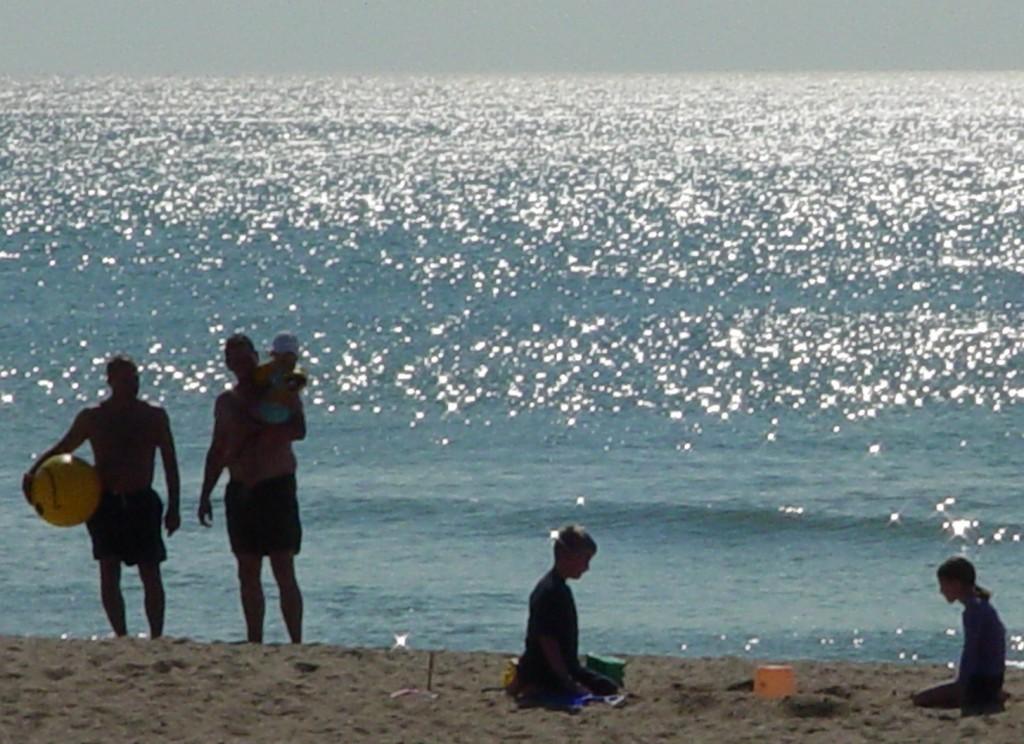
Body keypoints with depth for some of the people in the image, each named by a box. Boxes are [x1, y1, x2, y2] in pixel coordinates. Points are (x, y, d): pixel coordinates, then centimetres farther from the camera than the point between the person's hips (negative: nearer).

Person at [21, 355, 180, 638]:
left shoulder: (155, 416, 4)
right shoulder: (91, 418, 3)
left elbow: (169, 463, 7)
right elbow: (61, 450, 9)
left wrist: (173, 507, 2)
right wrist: (33, 472, -8)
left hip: (142, 502, 0)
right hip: (104, 502, 0)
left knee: (151, 574, 0)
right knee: (109, 571, -9)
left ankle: (156, 638, 10)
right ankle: (122, 637, -1)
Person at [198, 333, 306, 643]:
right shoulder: (225, 402, 15)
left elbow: (298, 430, -17)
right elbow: (217, 451, 20)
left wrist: (258, 426, -21)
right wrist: (205, 495, 15)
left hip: (276, 489, -5)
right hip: (240, 491, 5)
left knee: (284, 571, -9)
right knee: (248, 573, 6)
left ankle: (296, 643, -9)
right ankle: (254, 644, 11)